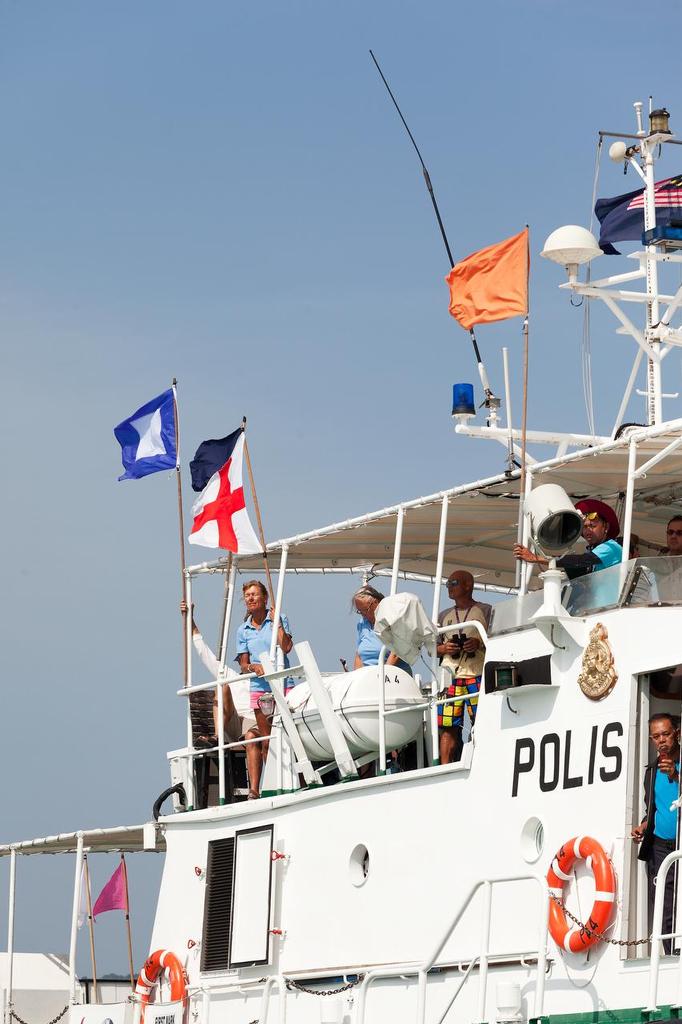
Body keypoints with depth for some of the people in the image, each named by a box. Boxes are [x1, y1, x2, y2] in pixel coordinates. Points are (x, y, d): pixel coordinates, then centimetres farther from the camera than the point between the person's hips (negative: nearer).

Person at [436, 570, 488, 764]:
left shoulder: (485, 611, 8)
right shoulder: (444, 616, 21)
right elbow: (432, 648, 22)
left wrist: (480, 644, -13)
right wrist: (444, 648, 0)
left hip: (477, 676, -4)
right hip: (449, 676, 4)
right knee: (448, 728, -2)